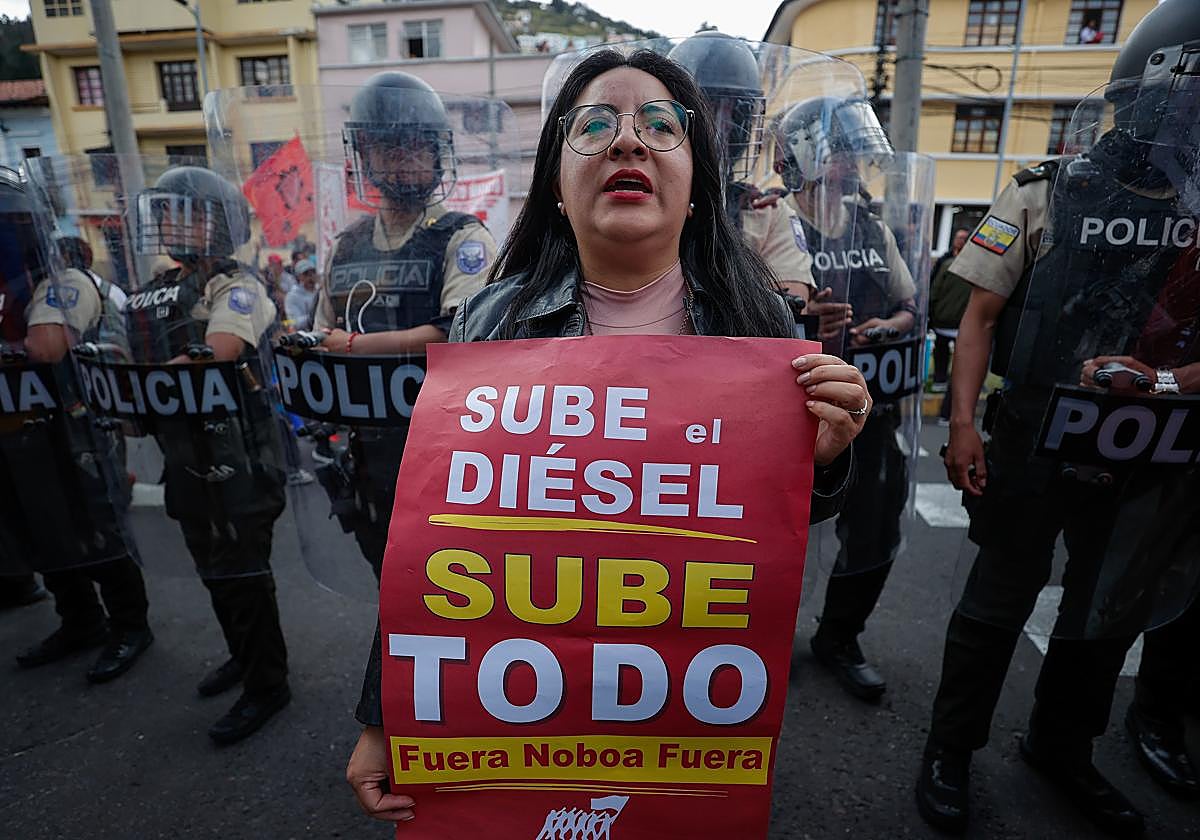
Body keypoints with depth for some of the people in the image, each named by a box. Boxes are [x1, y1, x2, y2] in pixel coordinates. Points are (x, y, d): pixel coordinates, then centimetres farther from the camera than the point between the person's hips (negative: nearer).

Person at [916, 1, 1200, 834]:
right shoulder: (1048, 193, -4)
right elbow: (980, 316, -6)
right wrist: (963, 424, -15)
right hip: (1035, 441, -5)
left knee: (1115, 606, 18)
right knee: (1001, 600, 4)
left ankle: (1062, 746, 41)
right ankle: (951, 749, 24)